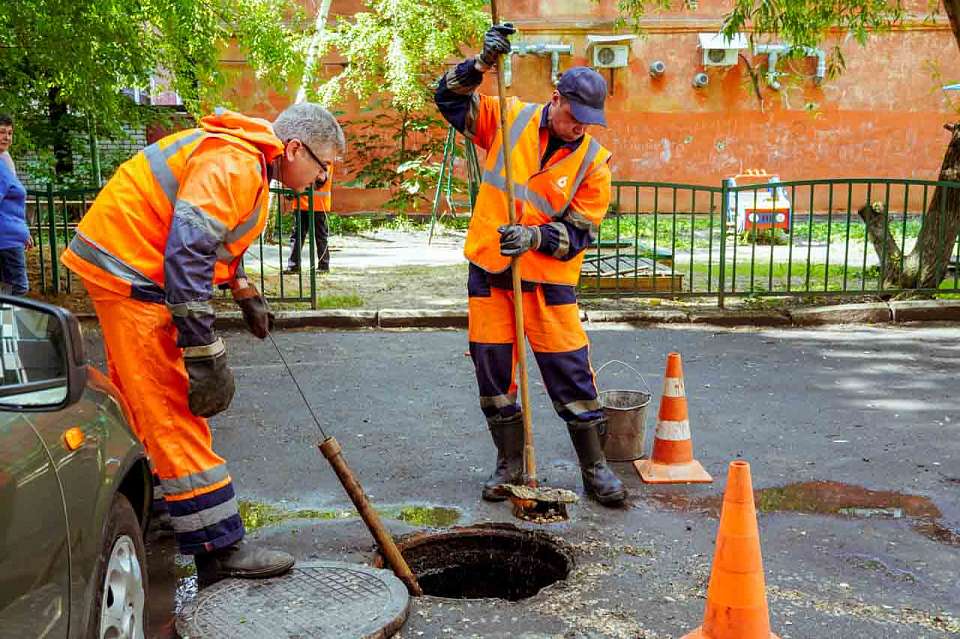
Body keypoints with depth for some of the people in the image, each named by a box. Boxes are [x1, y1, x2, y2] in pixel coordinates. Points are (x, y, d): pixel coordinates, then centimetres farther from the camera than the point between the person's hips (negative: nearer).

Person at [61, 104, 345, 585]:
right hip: (133, 276, -11)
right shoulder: (234, 164, -22)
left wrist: (244, 292, 28)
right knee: (174, 414, -10)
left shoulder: (245, 160, 12)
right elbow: (188, 251, -31)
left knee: (135, 402, 21)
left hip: (125, 269, 11)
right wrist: (205, 355, -31)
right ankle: (220, 551, -6)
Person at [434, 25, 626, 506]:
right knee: (492, 368, 7)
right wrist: (481, 64, -14)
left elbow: (580, 233, -7)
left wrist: (533, 237, -25)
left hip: (548, 280, -2)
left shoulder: (593, 160, -6)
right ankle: (509, 463, 22)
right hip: (488, 270, 2)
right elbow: (449, 98, 3)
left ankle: (594, 468, 14)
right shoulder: (509, 119, -1)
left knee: (571, 371, -1)